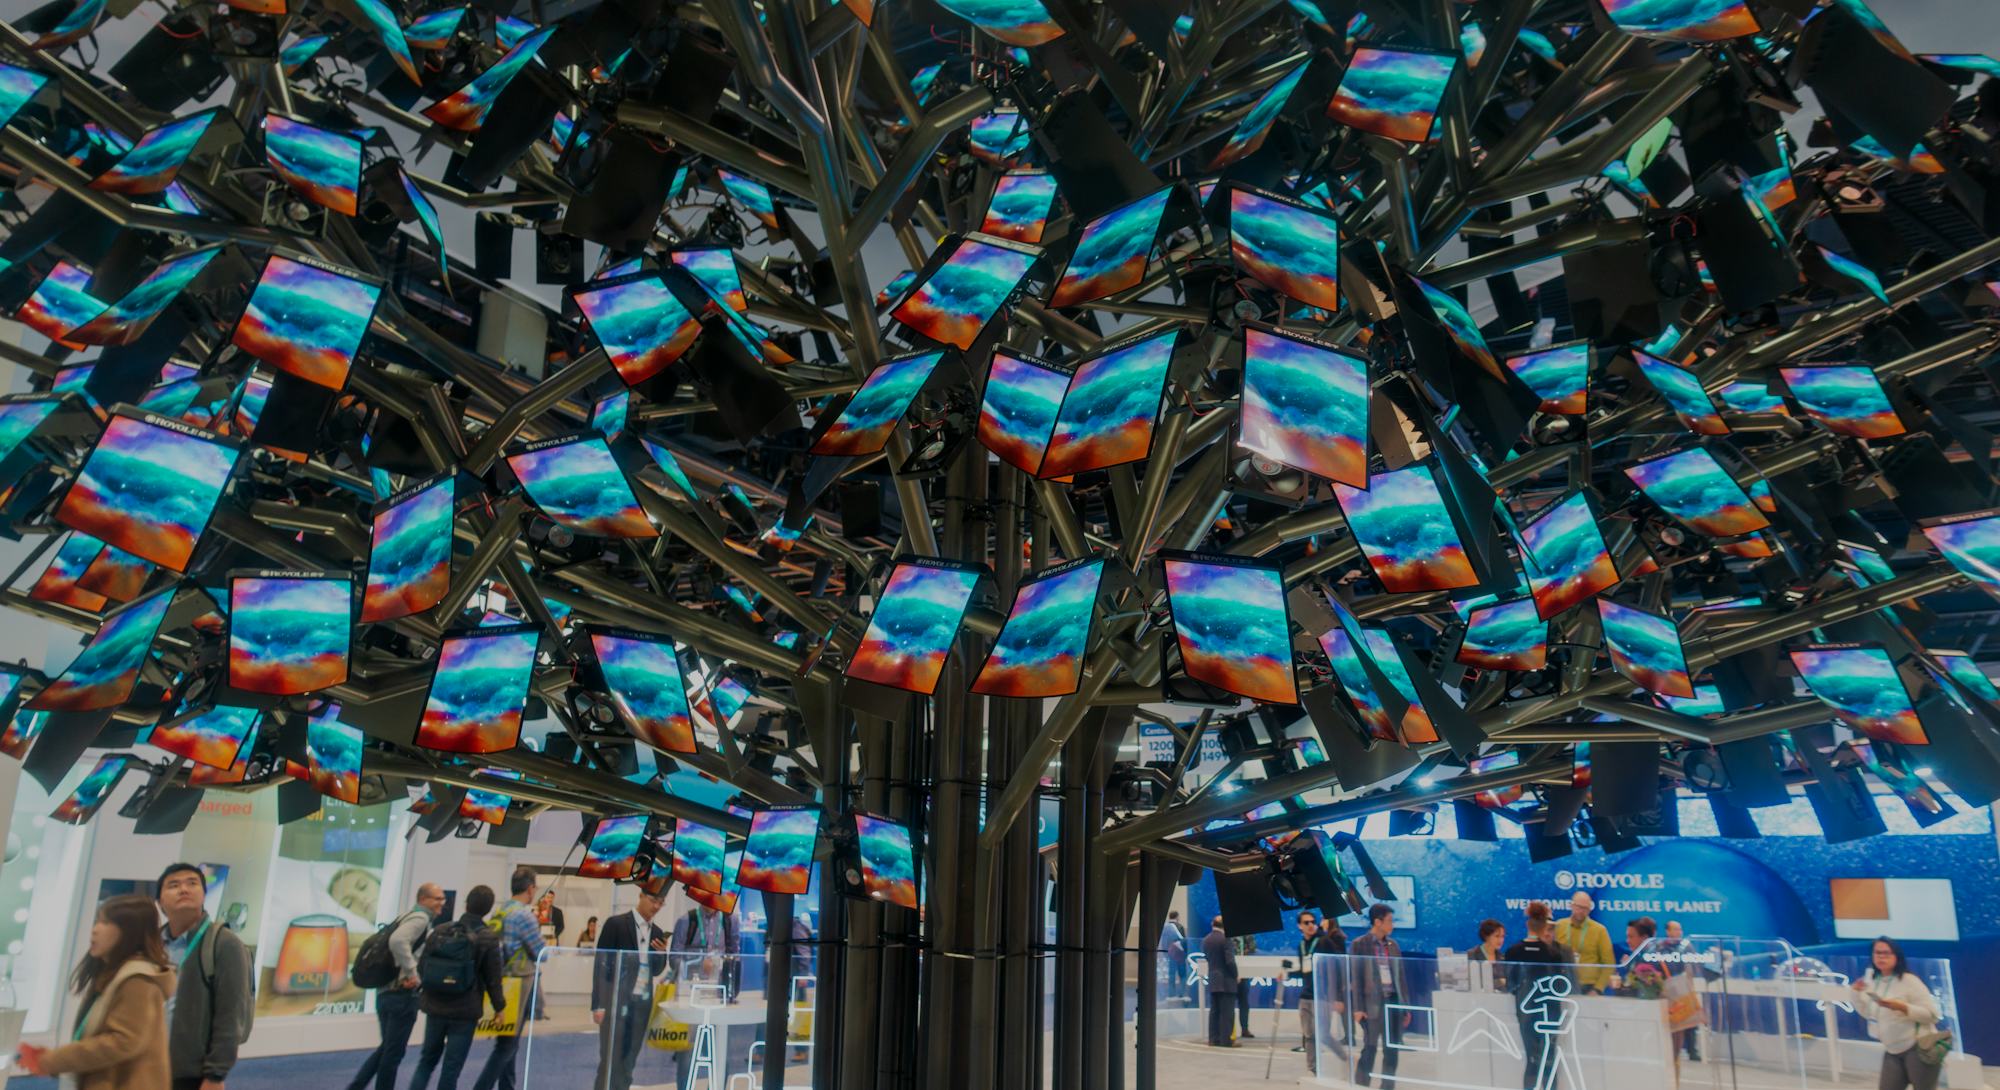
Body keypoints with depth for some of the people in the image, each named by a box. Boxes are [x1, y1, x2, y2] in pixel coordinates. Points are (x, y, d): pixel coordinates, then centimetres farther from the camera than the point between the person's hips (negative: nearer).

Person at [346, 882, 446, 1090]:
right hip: (402, 995, -9)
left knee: (387, 1047, 20)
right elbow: (398, 941, -30)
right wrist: (411, 972, -24)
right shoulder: (420, 918, -12)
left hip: (385, 992, 10)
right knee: (394, 1051, 1)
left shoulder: (407, 917, 19)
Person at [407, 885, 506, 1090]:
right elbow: (493, 978, -8)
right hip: (465, 1011, -4)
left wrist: (422, 996, 22)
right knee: (452, 1066, 5)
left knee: (428, 1058, 19)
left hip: (435, 1007, 4)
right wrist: (499, 1007, 5)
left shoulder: (439, 931, 1)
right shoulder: (488, 939, -11)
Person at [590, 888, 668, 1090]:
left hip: (642, 1003, 5)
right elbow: (600, 964, -7)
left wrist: (662, 954, -7)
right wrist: (598, 1004, -12)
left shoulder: (657, 934, 11)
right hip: (616, 1001, -5)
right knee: (610, 1060, -4)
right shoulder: (617, 924, -6)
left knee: (628, 1061, 7)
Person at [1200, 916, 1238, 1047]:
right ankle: (1226, 1040, -2)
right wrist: (1236, 975, -5)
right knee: (1227, 1012, -2)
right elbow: (1230, 961, -17)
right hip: (1226, 981, -7)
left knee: (1214, 1011, 11)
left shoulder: (1205, 940, 7)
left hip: (1212, 981, 7)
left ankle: (1214, 1039, 13)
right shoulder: (1226, 939, -15)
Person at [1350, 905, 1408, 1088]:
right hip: (1372, 1004, -5)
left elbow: (1400, 976, 14)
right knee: (1369, 1050, -2)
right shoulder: (1359, 945, -4)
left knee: (1391, 1051, 7)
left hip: (1393, 1003, 5)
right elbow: (1355, 977, -6)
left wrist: (1405, 1006, 11)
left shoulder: (1393, 945, 11)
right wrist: (1357, 1008, -11)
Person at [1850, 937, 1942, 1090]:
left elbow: (1931, 1014, -18)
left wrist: (1901, 1006, -29)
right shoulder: (1872, 981, 6)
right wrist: (1858, 993, 2)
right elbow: (1868, 1012, 17)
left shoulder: (1909, 981, -13)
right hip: (1893, 1050, 7)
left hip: (1919, 1048, -7)